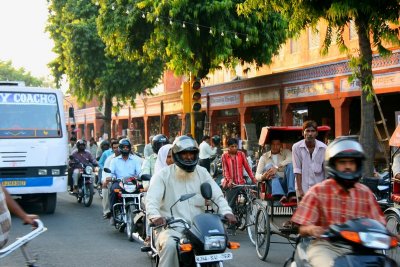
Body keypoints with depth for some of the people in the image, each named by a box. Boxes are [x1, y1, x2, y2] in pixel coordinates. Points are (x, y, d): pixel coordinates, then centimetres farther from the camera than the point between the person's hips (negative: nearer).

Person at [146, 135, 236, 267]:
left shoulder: (202, 173, 12)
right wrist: (154, 215, -34)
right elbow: (152, 198, -12)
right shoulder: (164, 174, 1)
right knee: (169, 244, -34)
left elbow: (217, 195, 4)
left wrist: (226, 212, -17)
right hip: (171, 228, -3)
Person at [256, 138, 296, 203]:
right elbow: (257, 175, 5)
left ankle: (291, 194, -42)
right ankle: (280, 195, -50)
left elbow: (290, 160, -11)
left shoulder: (286, 152, 15)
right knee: (269, 166, -25)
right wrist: (263, 177, -21)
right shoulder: (264, 157, 15)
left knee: (290, 165, -22)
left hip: (286, 182, 0)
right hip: (272, 184, 0)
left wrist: (277, 168, -26)